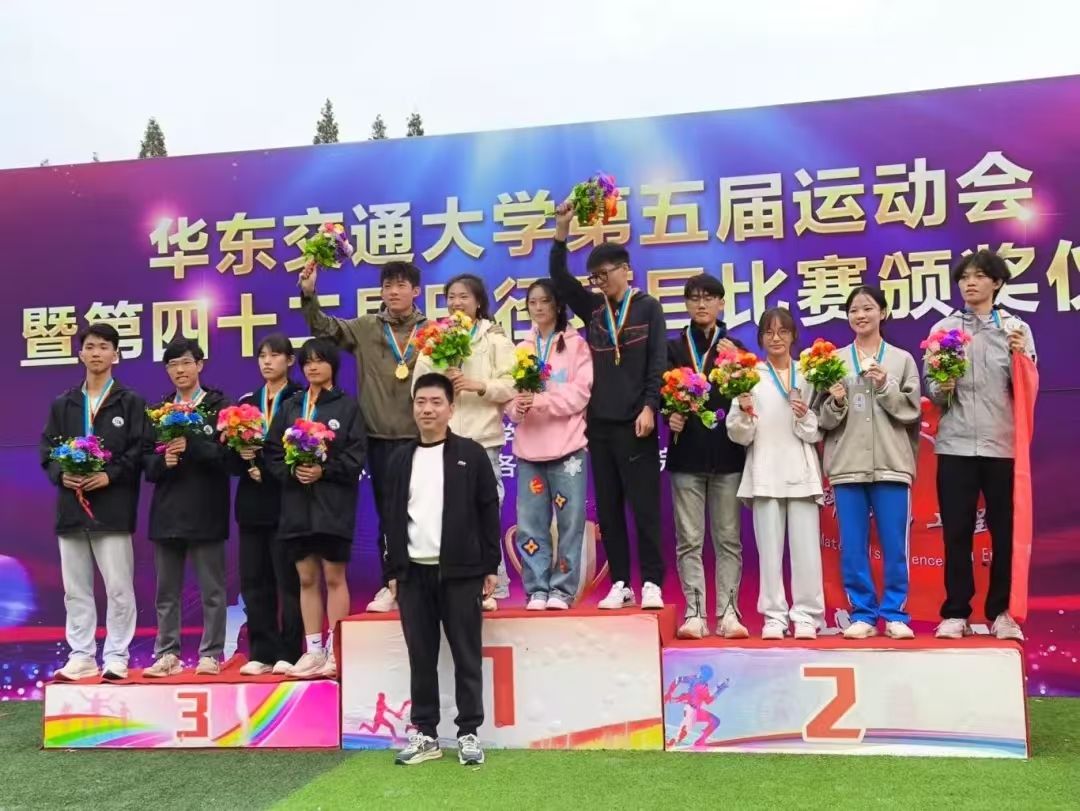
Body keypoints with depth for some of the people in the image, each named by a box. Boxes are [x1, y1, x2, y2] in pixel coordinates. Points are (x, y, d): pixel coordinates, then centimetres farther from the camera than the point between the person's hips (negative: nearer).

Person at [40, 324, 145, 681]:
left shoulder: (131, 402, 5)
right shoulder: (62, 404, 16)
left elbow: (138, 452, -3)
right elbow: (47, 450, 11)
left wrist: (109, 475, -16)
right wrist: (62, 475, -7)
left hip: (113, 508, -4)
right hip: (71, 507, 4)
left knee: (119, 588, -3)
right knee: (75, 589, 8)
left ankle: (116, 657, 6)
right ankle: (81, 656, 16)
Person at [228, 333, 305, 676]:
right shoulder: (246, 402, 14)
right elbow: (233, 457, 12)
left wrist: (267, 466, -13)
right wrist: (243, 455, -9)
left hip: (285, 502, -5)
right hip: (252, 504, 5)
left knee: (288, 580, -1)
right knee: (253, 580, 6)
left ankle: (289, 653, 6)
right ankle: (262, 653, 13)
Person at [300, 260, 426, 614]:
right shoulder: (365, 328, 7)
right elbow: (325, 327, -2)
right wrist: (309, 295, -15)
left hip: (420, 436, -1)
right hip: (380, 436, 2)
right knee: (387, 512, 9)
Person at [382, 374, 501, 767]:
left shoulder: (471, 454, 0)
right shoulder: (401, 459, 10)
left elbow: (489, 511, 0)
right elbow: (392, 517, 12)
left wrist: (491, 566, -3)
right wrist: (391, 571, 8)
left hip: (460, 572, -3)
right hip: (414, 573, 3)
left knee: (467, 656, 3)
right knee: (421, 658, 8)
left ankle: (469, 733, 12)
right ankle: (425, 734, 17)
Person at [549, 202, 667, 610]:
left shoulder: (648, 307, 1)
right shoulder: (592, 307, 11)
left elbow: (658, 362, -4)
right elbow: (559, 277, 2)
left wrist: (649, 407, -13)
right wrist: (562, 230, -9)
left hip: (634, 422, -4)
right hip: (599, 423, 4)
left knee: (644, 505, -2)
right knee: (608, 508, 6)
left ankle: (651, 583, 5)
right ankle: (620, 584, 14)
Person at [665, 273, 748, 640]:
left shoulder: (734, 347, 12)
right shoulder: (673, 348, 12)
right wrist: (670, 417, -17)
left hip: (727, 454, 0)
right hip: (686, 454, 0)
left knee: (729, 539, 2)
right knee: (689, 540, 0)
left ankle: (728, 613, 6)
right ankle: (694, 613, 3)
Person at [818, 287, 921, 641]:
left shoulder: (902, 359, 8)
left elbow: (912, 411, 1)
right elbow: (823, 420, 6)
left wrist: (885, 386, -11)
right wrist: (835, 403, -14)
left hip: (891, 463, -1)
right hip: (847, 465, 1)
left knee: (894, 544, 2)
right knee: (852, 546, 3)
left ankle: (895, 614, 13)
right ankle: (863, 614, 13)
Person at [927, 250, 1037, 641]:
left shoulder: (1017, 329, 7)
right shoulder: (943, 328, 8)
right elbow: (930, 390, 8)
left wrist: (1020, 357, -14)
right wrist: (942, 388, -13)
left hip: (1003, 444, 0)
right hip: (955, 445, 0)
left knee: (1005, 530, 5)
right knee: (956, 531, 2)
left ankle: (1001, 612, 16)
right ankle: (955, 613, 10)